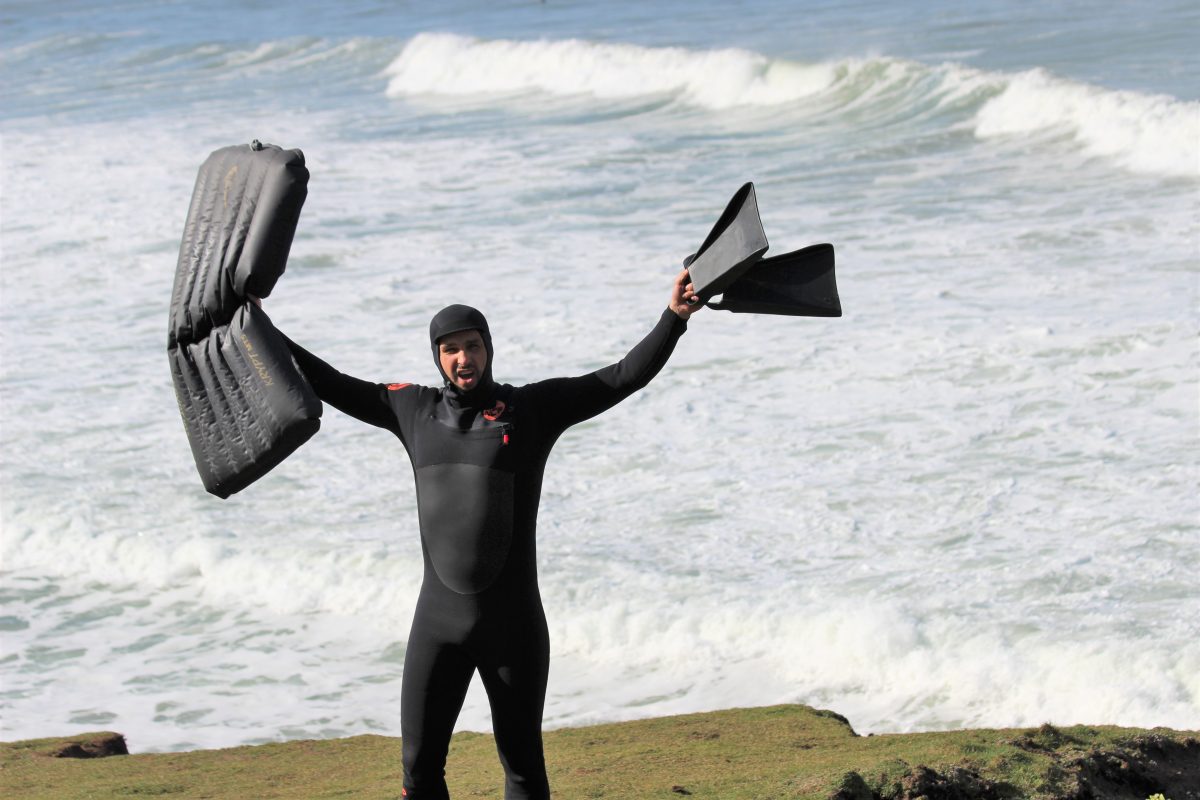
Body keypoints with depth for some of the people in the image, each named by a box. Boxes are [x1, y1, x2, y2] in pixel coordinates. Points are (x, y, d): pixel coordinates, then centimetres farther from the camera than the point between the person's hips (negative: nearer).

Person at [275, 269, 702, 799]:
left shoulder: (534, 408, -3)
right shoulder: (415, 409, 7)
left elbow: (624, 378, -7)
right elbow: (332, 385, 16)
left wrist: (673, 318, -18)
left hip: (513, 627, -3)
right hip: (437, 623, 3)